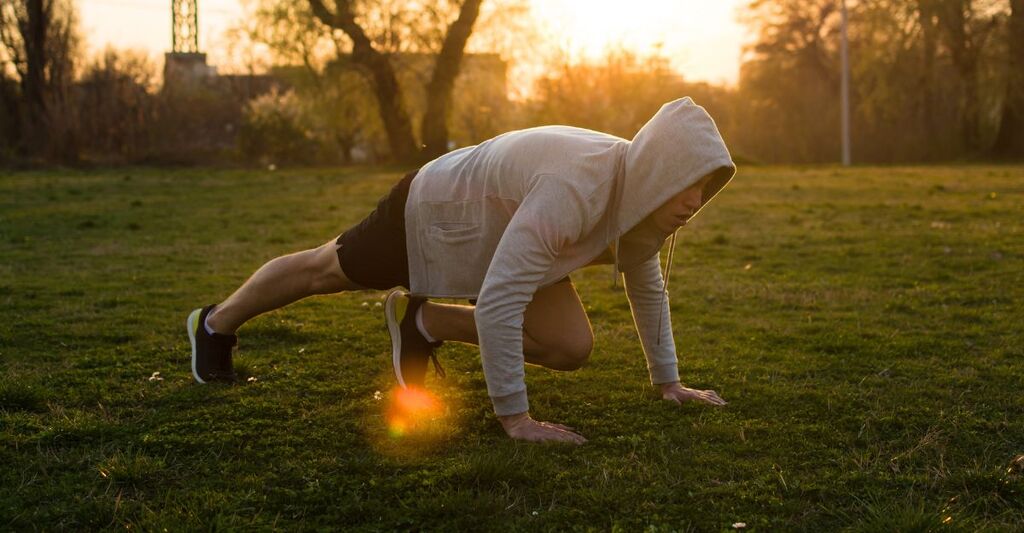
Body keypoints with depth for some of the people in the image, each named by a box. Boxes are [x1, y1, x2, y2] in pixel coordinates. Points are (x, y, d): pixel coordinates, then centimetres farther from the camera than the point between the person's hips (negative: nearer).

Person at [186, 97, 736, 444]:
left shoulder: (644, 190, -18)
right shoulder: (574, 190, -44)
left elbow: (647, 284, 0)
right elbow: (497, 301, -44)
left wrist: (668, 381, 3)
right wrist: (514, 418, -40)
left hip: (499, 233, 7)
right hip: (432, 211, -6)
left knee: (571, 348, -8)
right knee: (324, 271, 18)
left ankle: (423, 323, 13)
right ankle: (215, 324, 48)